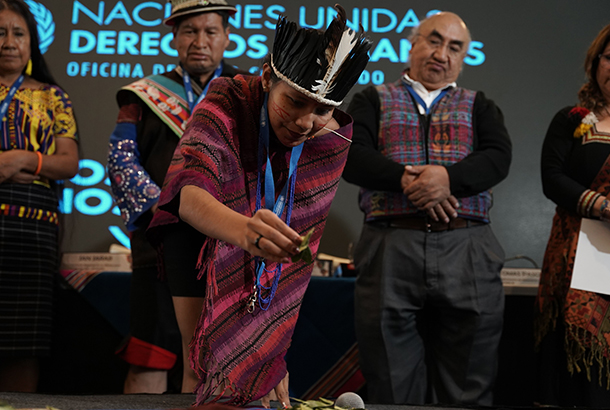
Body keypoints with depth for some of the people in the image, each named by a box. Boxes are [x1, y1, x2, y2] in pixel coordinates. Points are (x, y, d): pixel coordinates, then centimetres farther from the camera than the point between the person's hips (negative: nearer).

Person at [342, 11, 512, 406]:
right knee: (392, 388, 2)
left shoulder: (479, 106, 20)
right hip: (390, 248, -1)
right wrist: (406, 179, -15)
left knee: (467, 391, 3)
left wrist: (449, 177, -18)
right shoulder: (374, 100, 17)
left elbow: (498, 158, 2)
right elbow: (351, 155, 1)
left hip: (468, 251, 1)